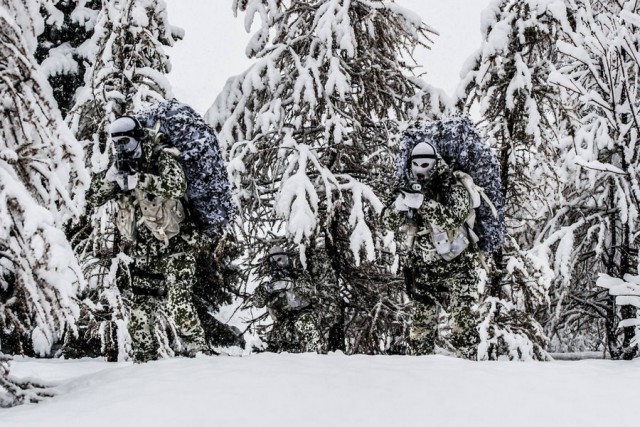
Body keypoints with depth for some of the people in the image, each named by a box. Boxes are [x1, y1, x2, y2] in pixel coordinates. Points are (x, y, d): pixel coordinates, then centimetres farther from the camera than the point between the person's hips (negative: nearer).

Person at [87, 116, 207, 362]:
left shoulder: (162, 159, -7)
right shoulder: (120, 168, 8)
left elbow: (178, 187, -27)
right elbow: (94, 199, 0)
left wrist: (139, 180, -34)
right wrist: (110, 177, -18)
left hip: (175, 246, -5)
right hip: (143, 253, 5)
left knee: (178, 303, -17)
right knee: (141, 310, 4)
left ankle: (199, 352, -9)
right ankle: (144, 360, 14)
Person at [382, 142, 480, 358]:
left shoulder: (455, 189, -7)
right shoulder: (412, 191, 6)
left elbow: (452, 219, -24)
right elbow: (390, 221, -2)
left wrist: (423, 204, -35)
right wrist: (399, 206, -25)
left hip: (456, 265, -3)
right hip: (422, 267, 3)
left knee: (462, 319, -9)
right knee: (421, 321, 2)